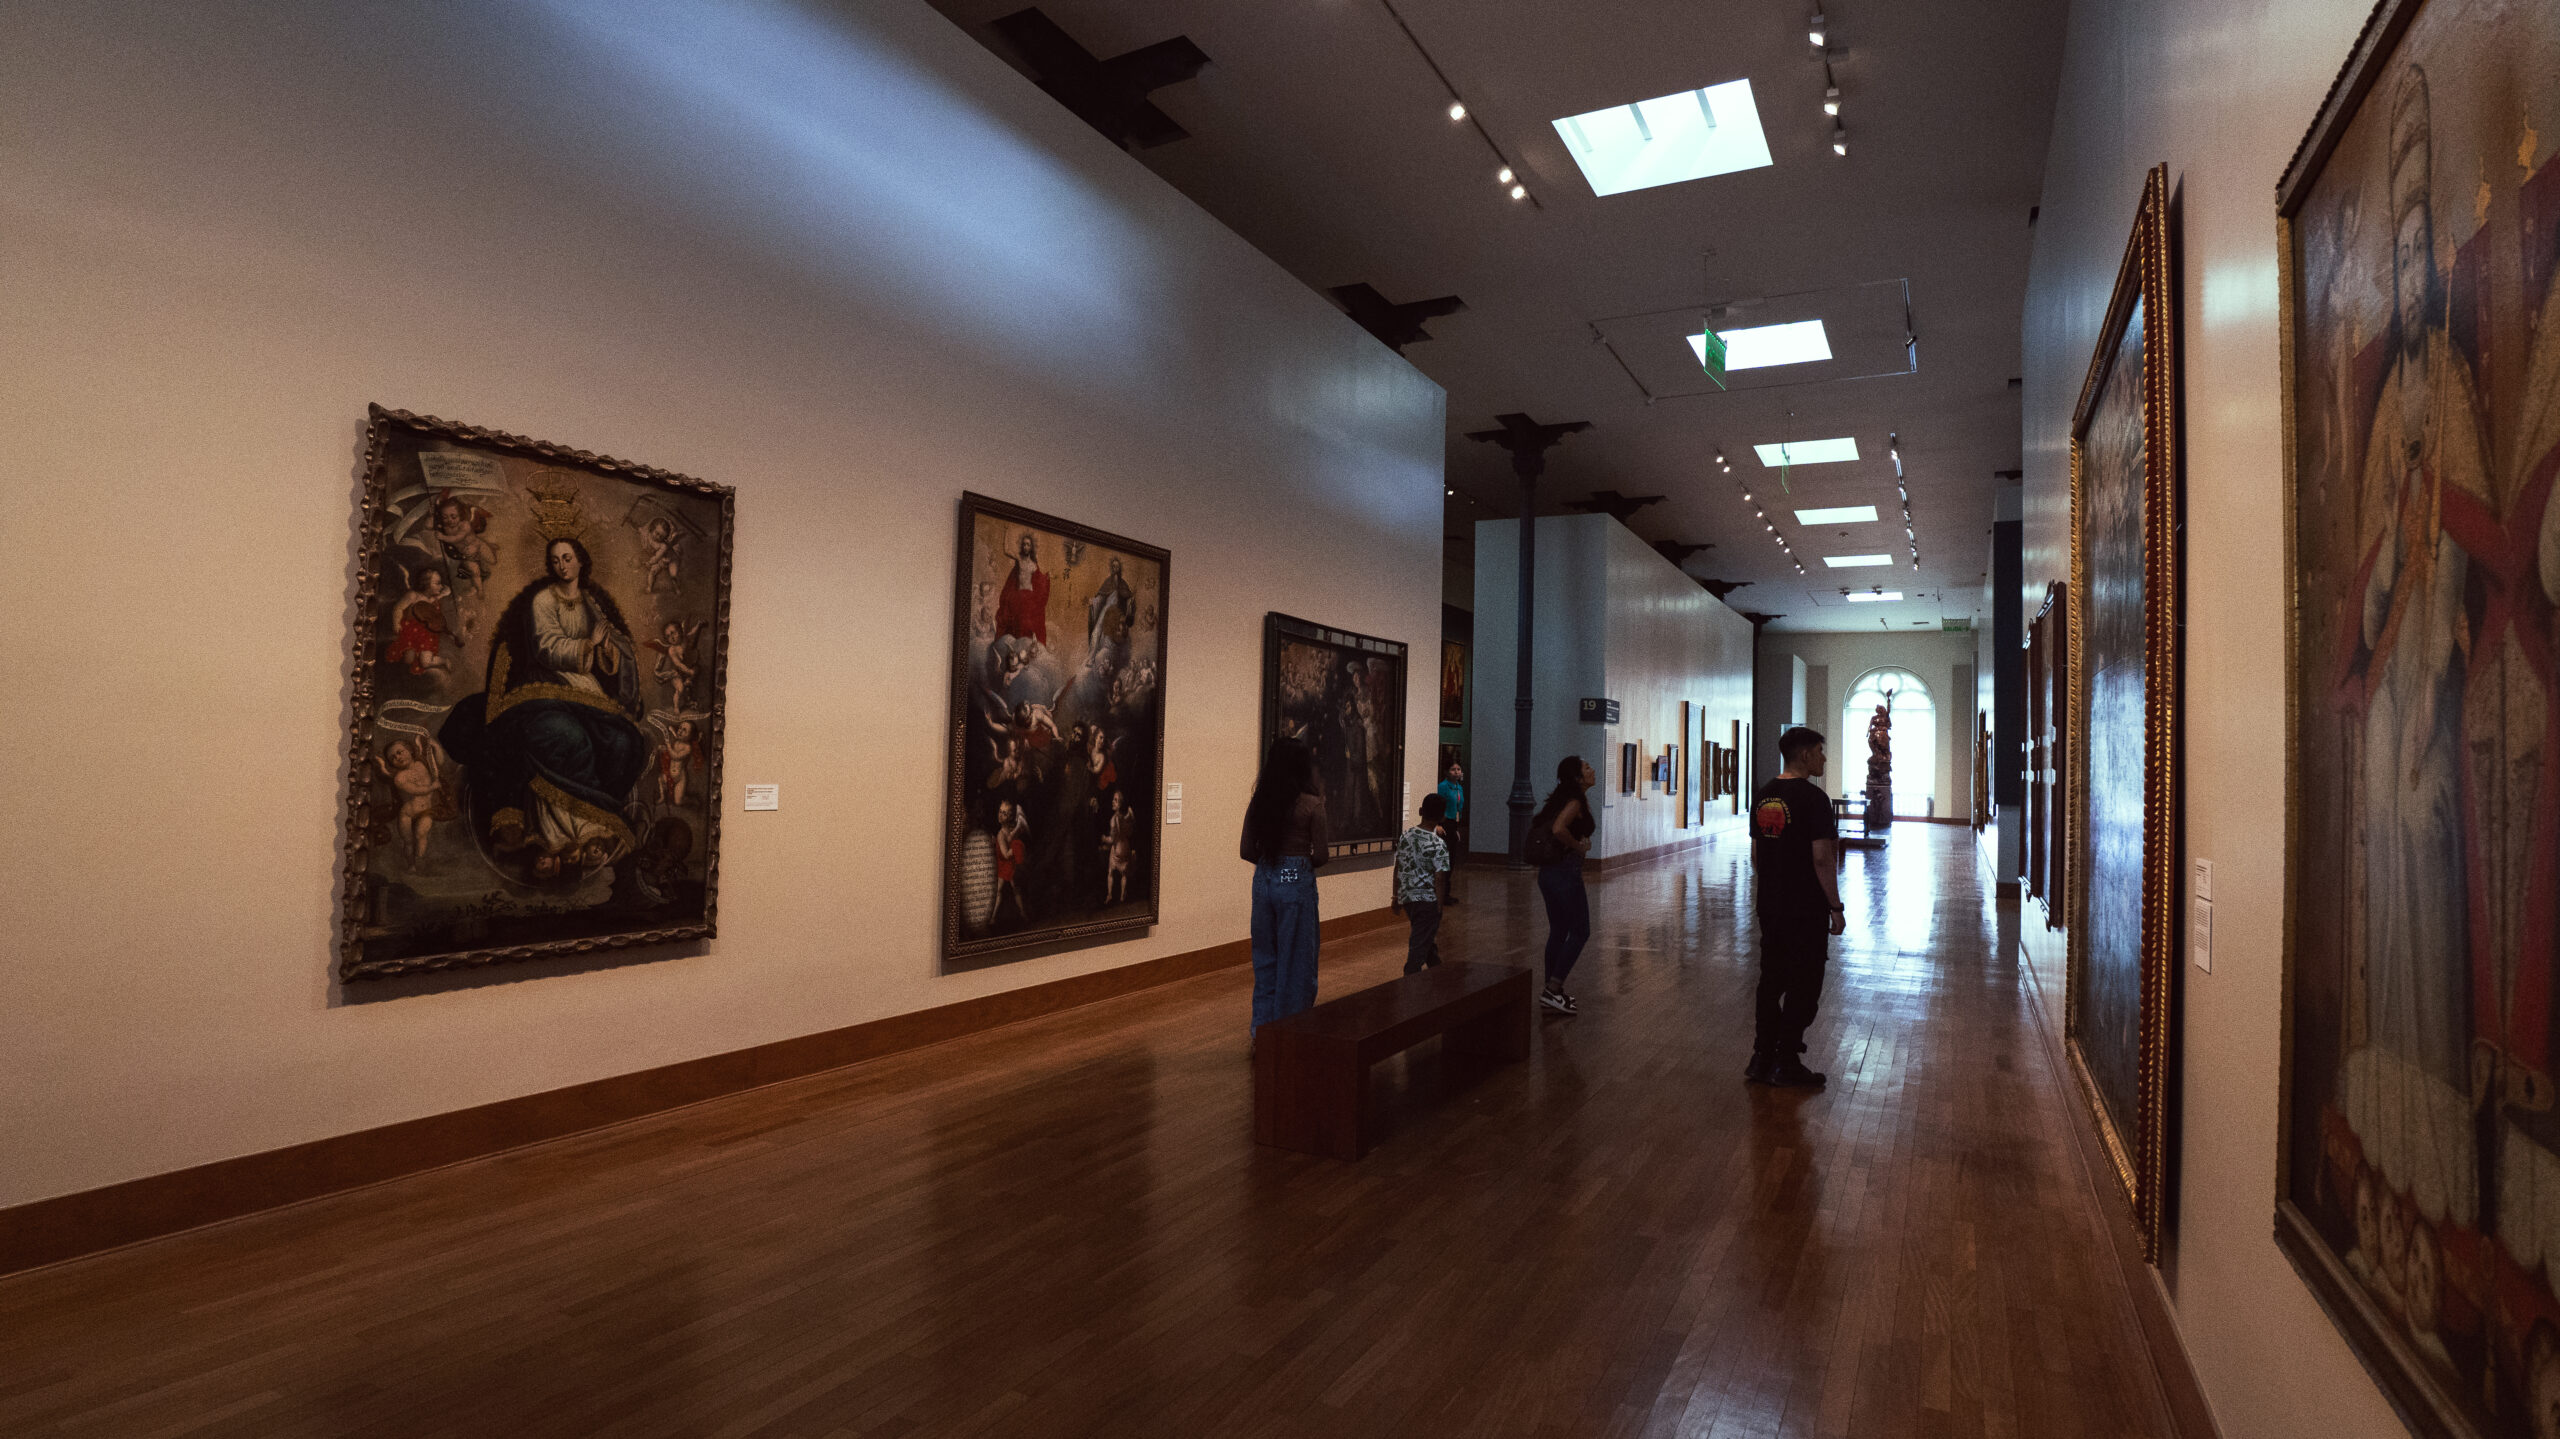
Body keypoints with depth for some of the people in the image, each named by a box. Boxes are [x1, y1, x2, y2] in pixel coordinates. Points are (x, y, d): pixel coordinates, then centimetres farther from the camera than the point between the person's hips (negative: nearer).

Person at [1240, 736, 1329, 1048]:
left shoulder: (1259, 801, 2)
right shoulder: (1311, 804, -10)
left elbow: (1246, 850, 3)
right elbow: (1320, 855, -11)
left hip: (1264, 881, 5)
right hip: (1297, 882, -5)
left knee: (1264, 959, 15)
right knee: (1296, 961, 7)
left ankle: (1262, 1033, 20)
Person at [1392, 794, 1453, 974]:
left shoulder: (1405, 836, 1)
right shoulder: (1438, 844, -15)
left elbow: (1397, 869, 7)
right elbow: (1438, 880, -16)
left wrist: (1396, 898, 16)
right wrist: (1440, 909, -9)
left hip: (1405, 897, 7)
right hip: (1427, 899, -6)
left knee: (1425, 939, 25)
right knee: (1419, 946, 0)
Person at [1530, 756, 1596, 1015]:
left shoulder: (1567, 799, 14)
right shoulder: (1575, 802, -14)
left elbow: (1543, 826, 21)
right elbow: (1558, 829, -31)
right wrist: (1579, 846, -16)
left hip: (1549, 872, 9)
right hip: (1565, 873, -9)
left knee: (1558, 932, 14)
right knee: (1580, 932, 0)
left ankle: (1552, 991, 20)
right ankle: (1553, 991, -1)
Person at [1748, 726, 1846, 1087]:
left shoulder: (1762, 796, 8)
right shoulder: (1812, 797, -15)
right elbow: (1821, 858, -18)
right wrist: (1836, 907, -12)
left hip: (1770, 907, 7)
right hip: (1807, 910, -7)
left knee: (1771, 981, 13)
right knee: (1803, 986, 3)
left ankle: (1762, 1058, 18)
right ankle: (1787, 1064, 8)